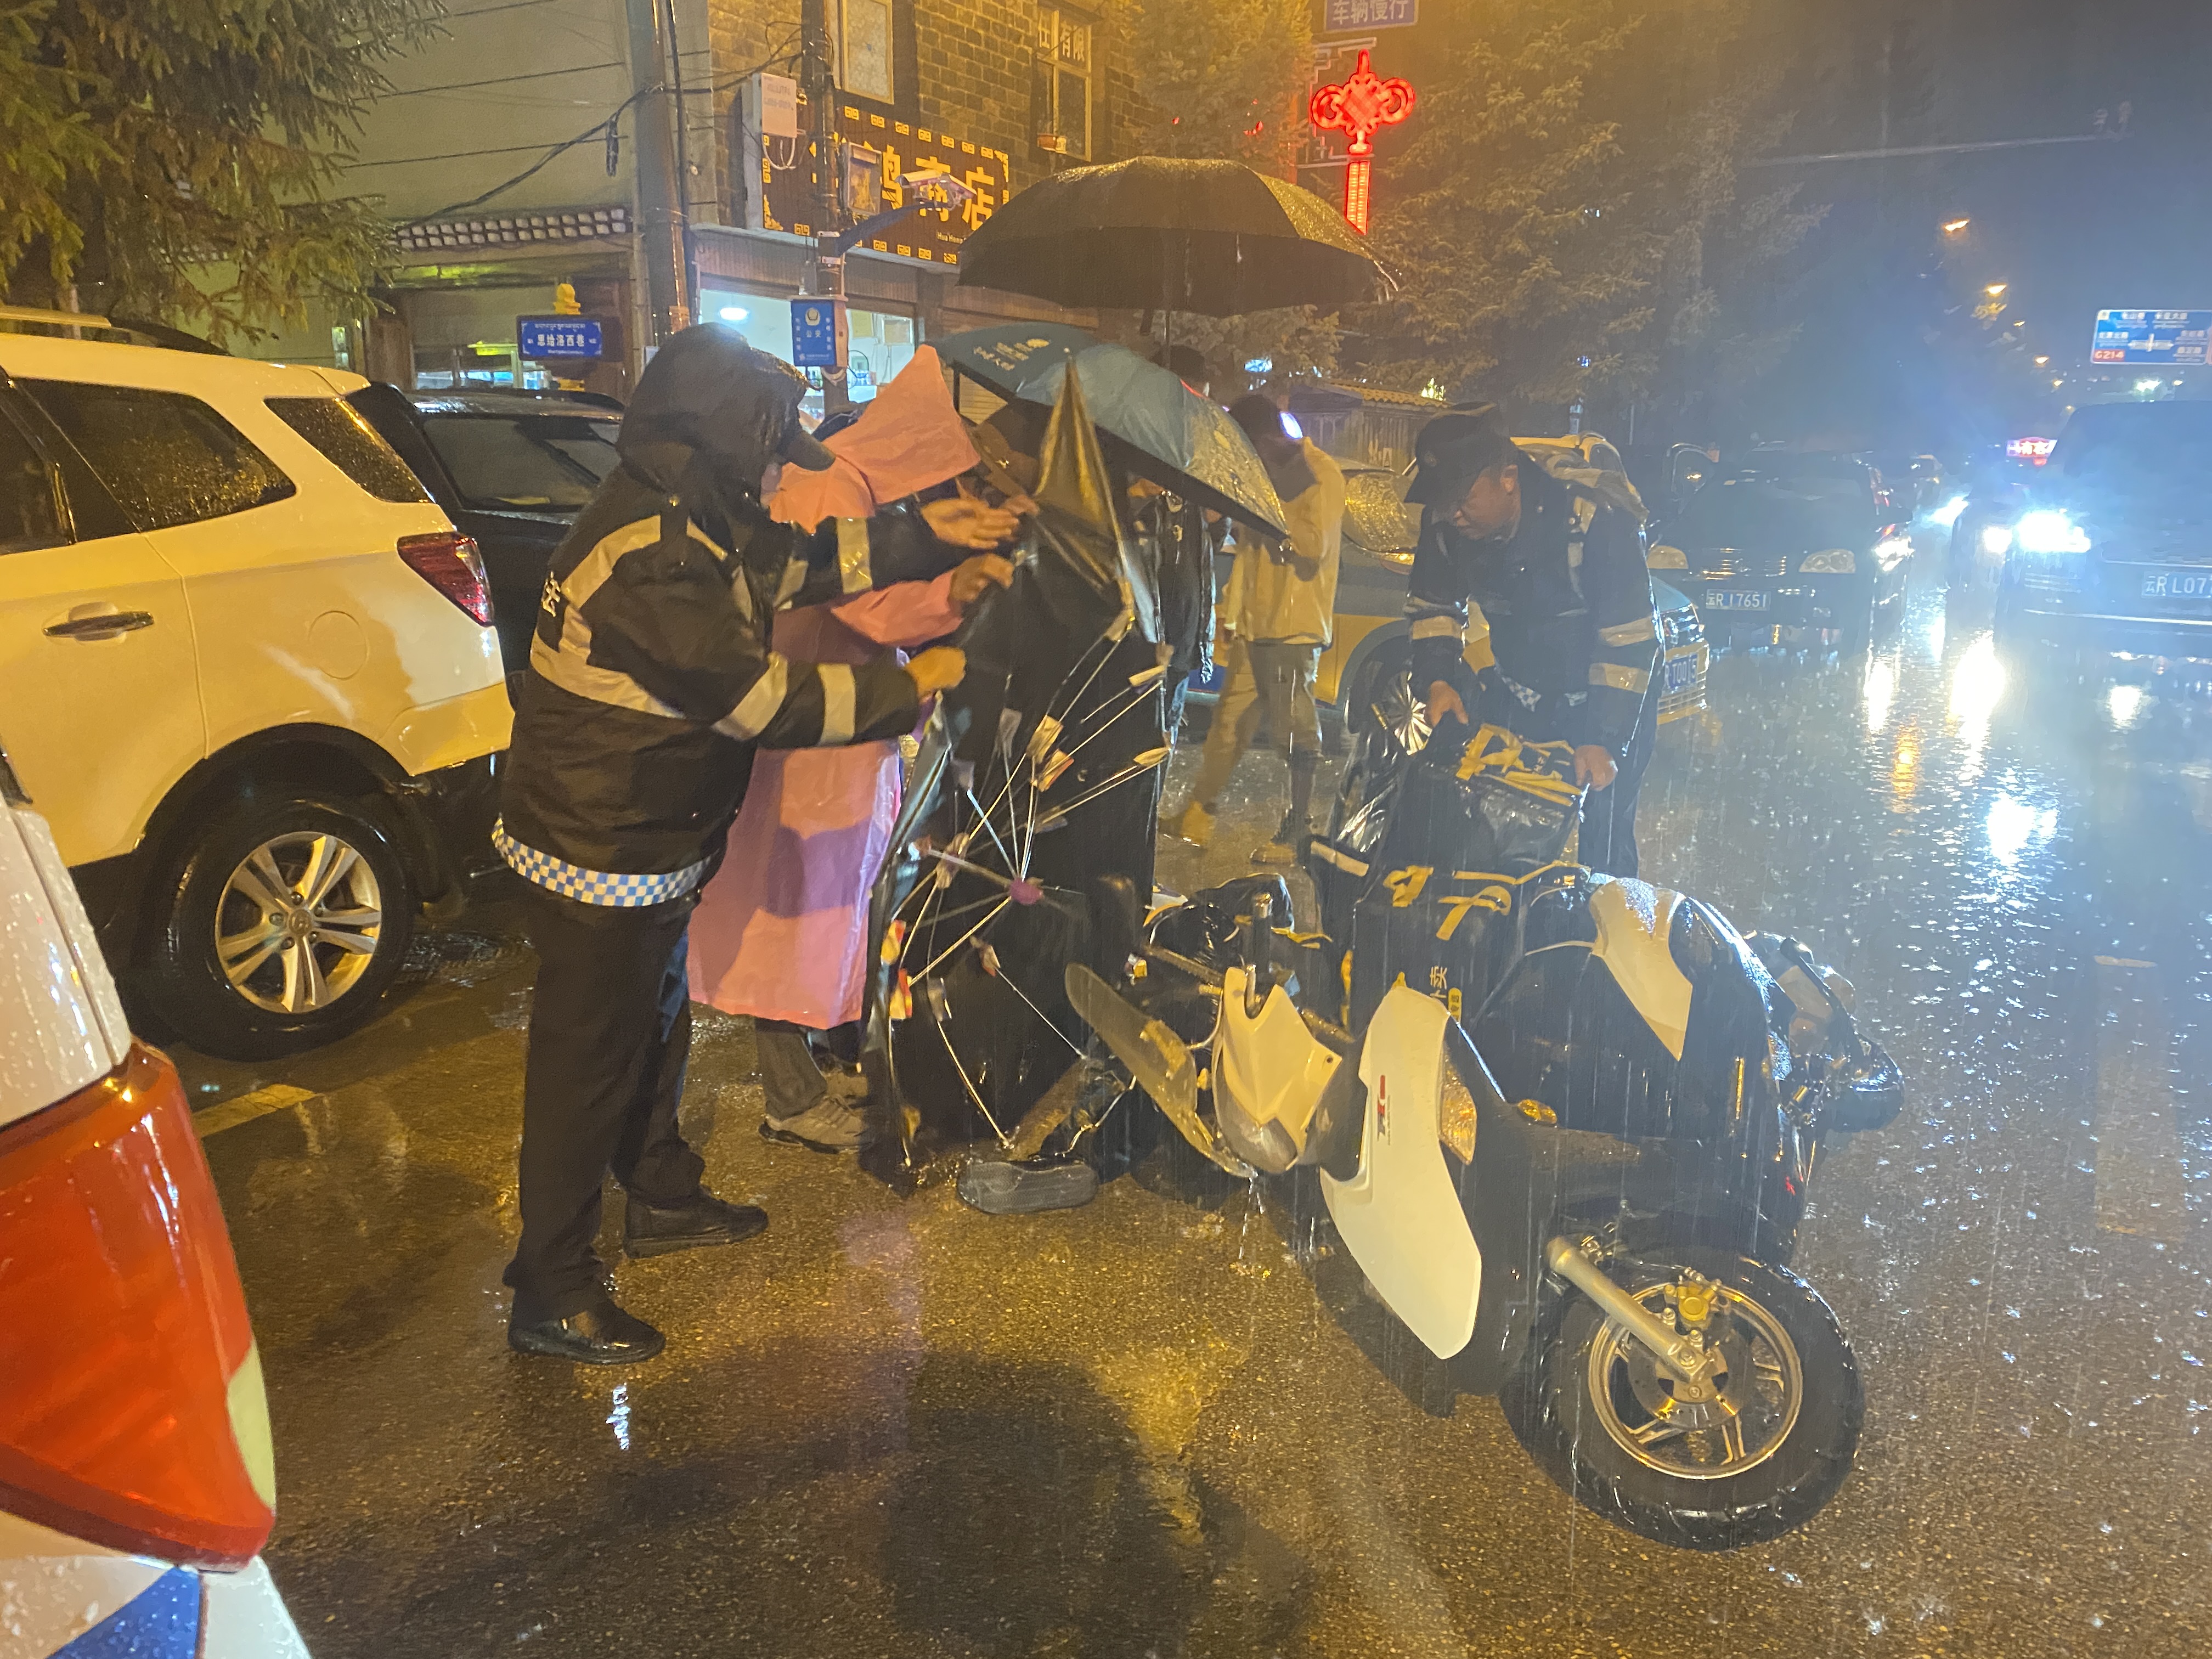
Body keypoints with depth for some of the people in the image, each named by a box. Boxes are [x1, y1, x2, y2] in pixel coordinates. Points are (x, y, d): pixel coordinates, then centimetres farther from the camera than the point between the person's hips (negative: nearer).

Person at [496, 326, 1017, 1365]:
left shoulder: (685, 520, 3)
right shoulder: (648, 564, -30)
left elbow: (795, 563, 14)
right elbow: (768, 700, -29)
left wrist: (925, 536, 5)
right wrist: (912, 686, -20)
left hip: (645, 845, 10)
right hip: (597, 863, -10)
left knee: (654, 1032, 24)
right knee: (588, 1066, 3)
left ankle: (661, 1199, 45)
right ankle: (550, 1294, 19)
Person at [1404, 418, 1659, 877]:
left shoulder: (1596, 520, -29)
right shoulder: (1445, 523, -13)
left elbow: (1630, 639, -25)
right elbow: (1431, 605, 5)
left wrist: (1603, 740, -27)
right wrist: (1438, 680, -12)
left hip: (1607, 696, -5)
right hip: (1517, 695, 5)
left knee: (1604, 844, -6)